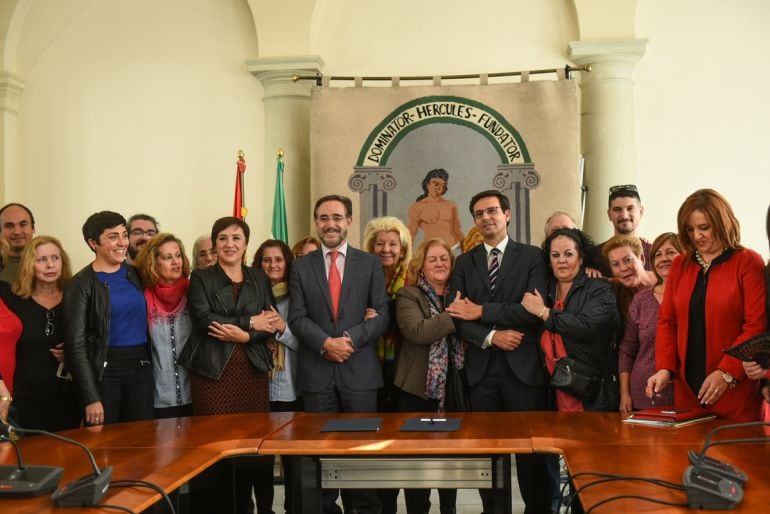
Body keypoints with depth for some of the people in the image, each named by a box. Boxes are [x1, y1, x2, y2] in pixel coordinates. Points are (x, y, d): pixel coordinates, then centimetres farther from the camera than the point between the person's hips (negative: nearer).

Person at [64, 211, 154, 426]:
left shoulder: (134, 274, 9)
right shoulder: (82, 284, -6)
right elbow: (76, 344, -9)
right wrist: (91, 397, -12)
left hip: (141, 366, 4)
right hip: (104, 369, -4)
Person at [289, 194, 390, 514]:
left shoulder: (370, 264, 8)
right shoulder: (301, 267, 9)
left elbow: (382, 316, 1)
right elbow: (297, 317, 1)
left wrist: (350, 339, -13)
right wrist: (325, 343, -15)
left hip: (360, 371, 0)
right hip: (316, 372, 1)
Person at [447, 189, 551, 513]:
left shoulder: (531, 257, 2)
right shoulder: (464, 262, 12)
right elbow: (458, 316, 3)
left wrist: (482, 312, -9)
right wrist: (491, 336, -13)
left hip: (523, 366, -3)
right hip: (481, 368, 3)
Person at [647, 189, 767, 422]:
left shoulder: (748, 262, -3)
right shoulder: (679, 265, 11)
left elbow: (756, 325, -9)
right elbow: (667, 321, 10)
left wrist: (727, 373, -16)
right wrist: (664, 368, -4)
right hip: (687, 387, 4)